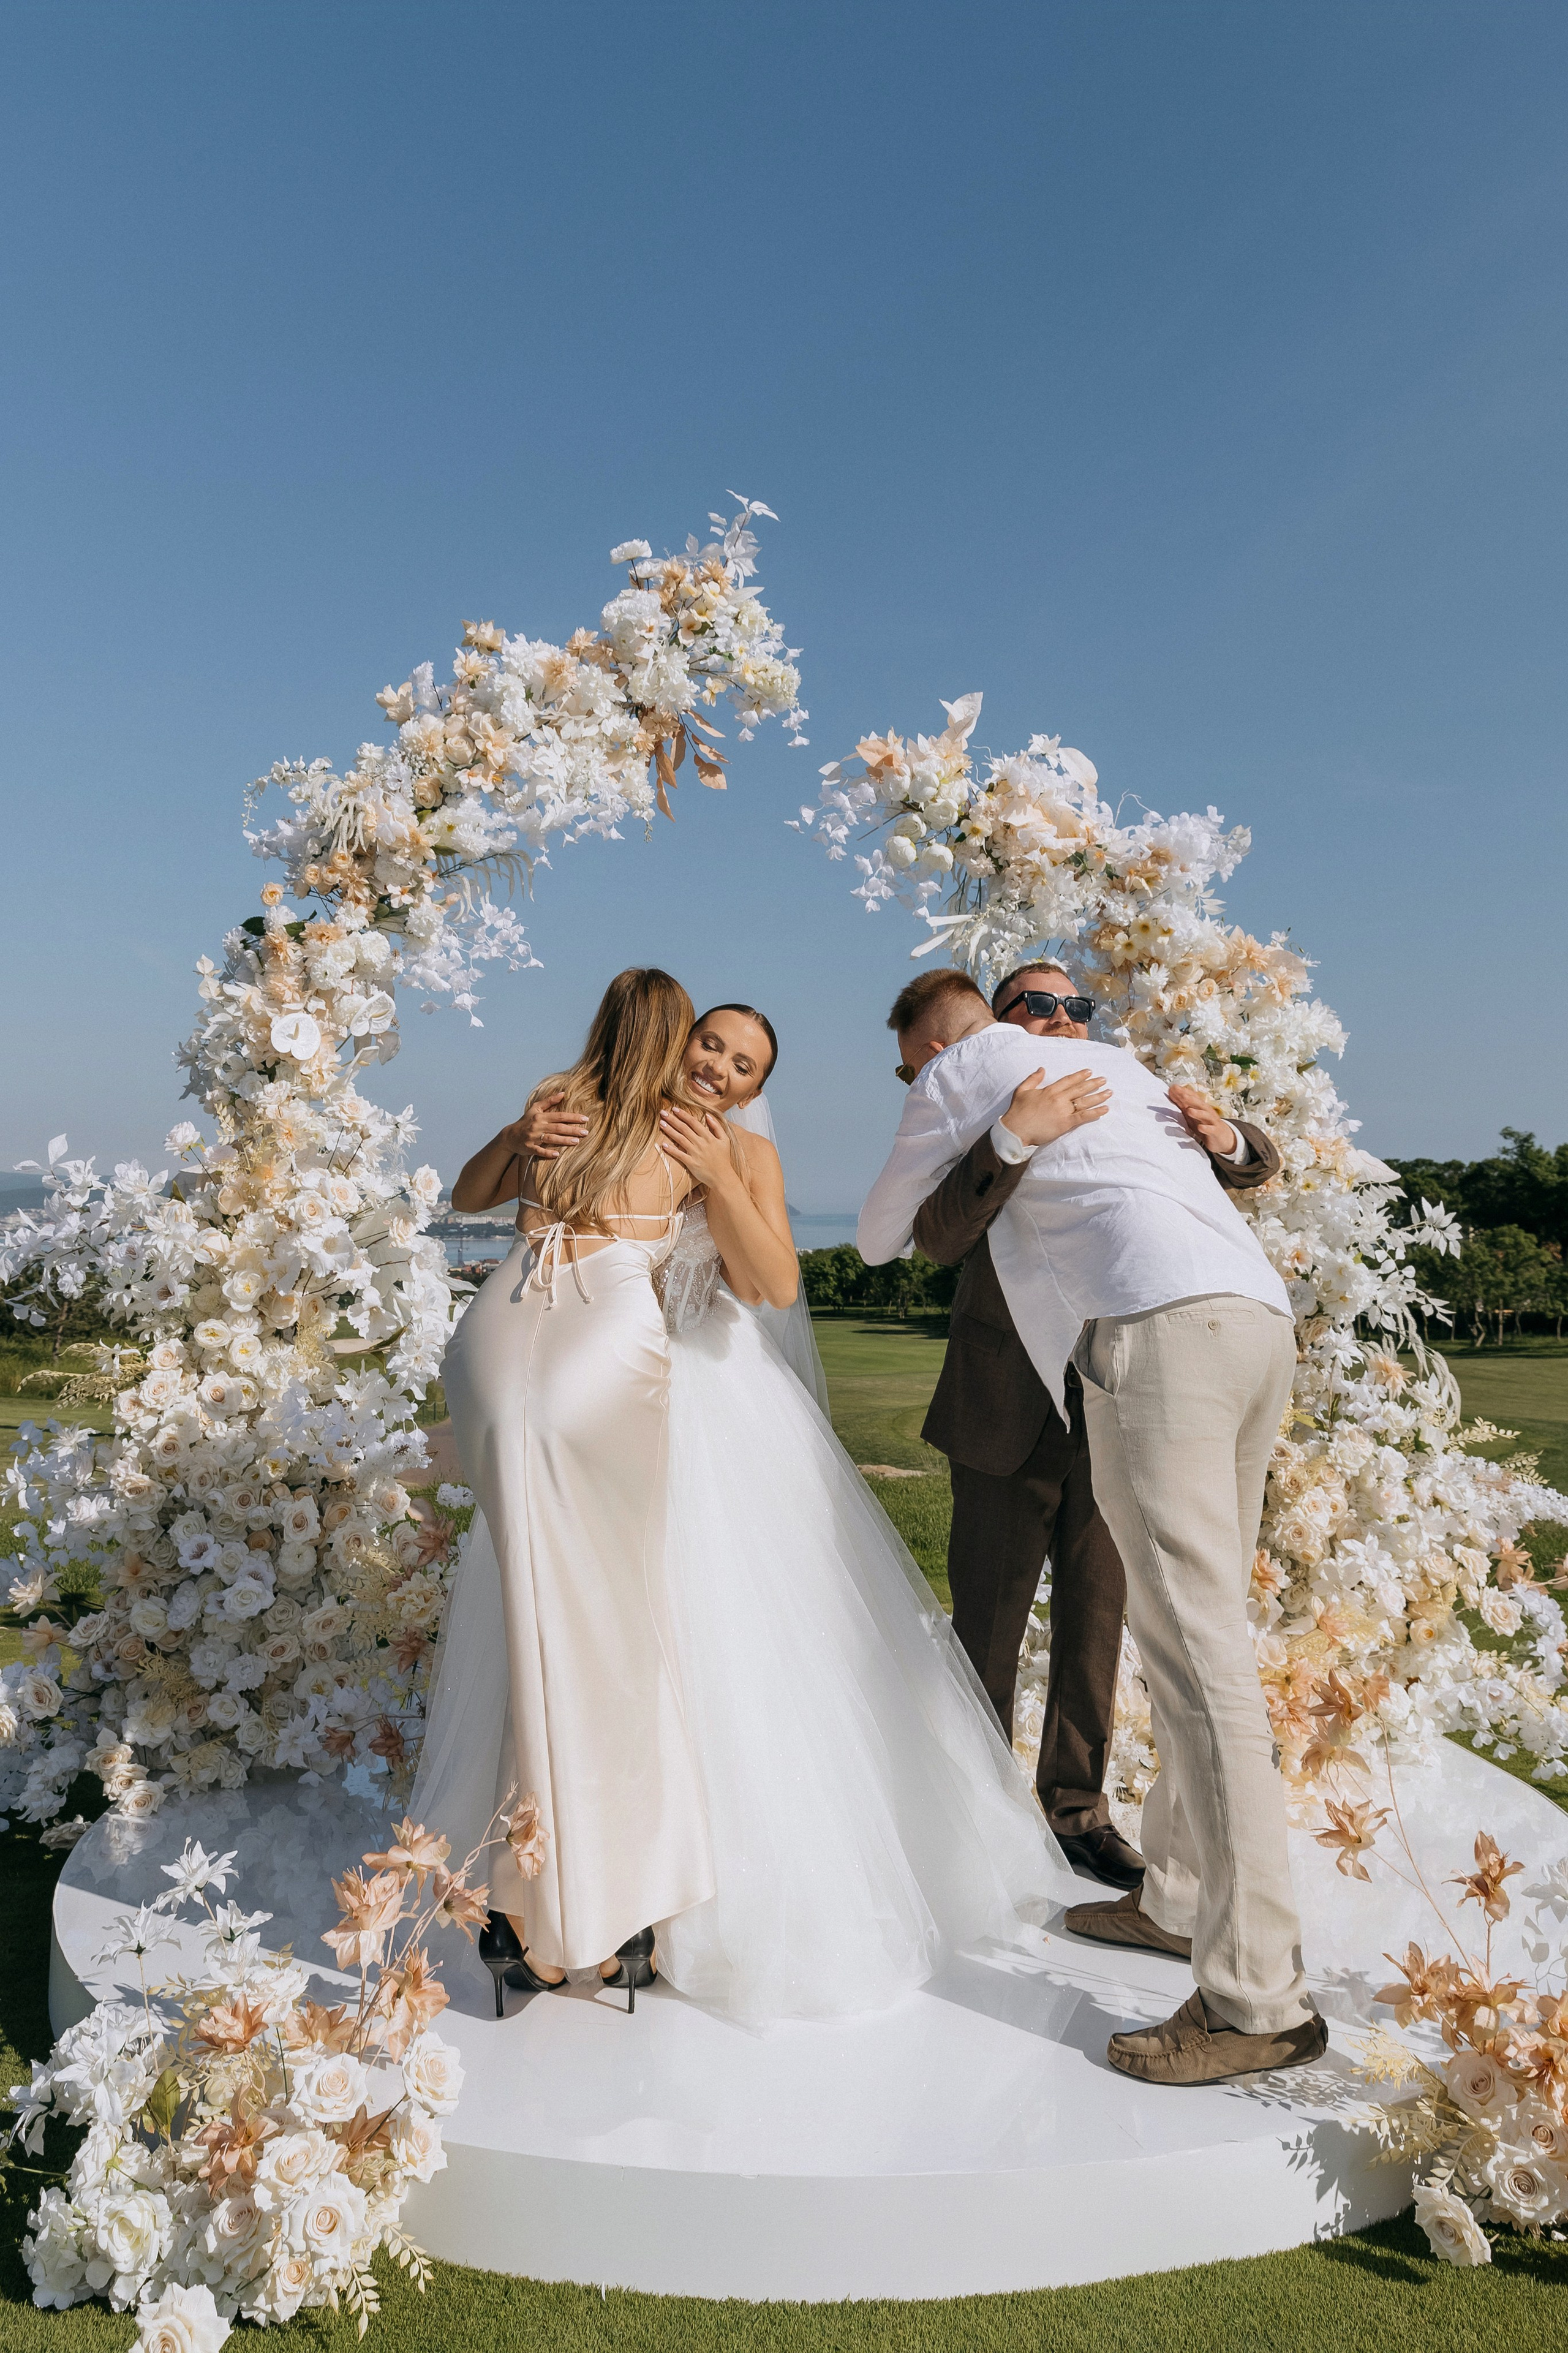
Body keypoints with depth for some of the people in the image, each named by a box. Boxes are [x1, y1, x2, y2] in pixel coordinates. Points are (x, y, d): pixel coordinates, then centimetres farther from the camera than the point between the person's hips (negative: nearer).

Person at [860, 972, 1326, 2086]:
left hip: (1160, 1324, -8)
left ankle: (1259, 1996, -7)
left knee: (1198, 1650, -10)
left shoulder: (963, 1072, 13)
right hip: (1263, 1316, 8)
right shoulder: (1119, 1062, 31)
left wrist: (909, 1226, 47)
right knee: (1199, 1626, 15)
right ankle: (1179, 1898, 27)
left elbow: (880, 1237, 22)